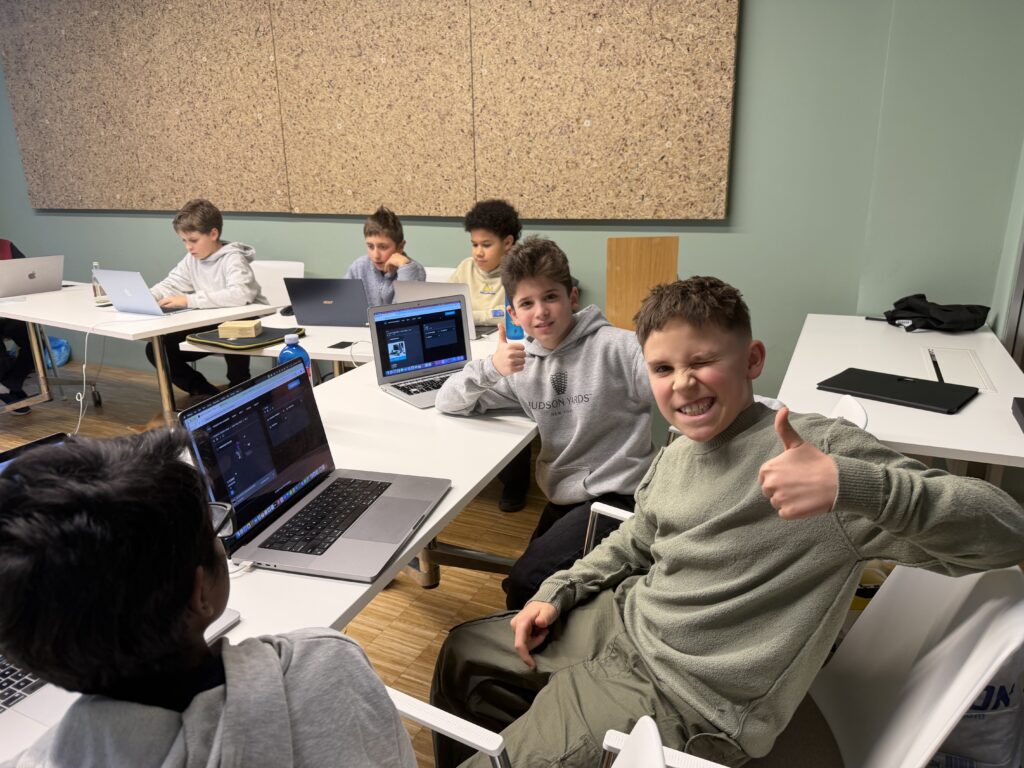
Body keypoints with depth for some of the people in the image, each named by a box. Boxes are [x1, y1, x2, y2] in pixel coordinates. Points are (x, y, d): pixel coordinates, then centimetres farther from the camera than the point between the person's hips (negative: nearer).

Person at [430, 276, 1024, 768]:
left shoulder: (818, 448, -20)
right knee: (465, 652, 22)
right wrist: (557, 594, 8)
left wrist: (849, 484, -41)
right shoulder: (675, 456, 3)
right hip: (619, 625, 8)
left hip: (679, 702, -7)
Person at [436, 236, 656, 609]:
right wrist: (490, 368, -16)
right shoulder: (520, 363, 5)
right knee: (535, 588, 15)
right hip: (562, 499, 6)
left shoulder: (616, 347, -13)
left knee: (526, 583, -13)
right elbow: (447, 403, 4)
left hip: (617, 495, -6)